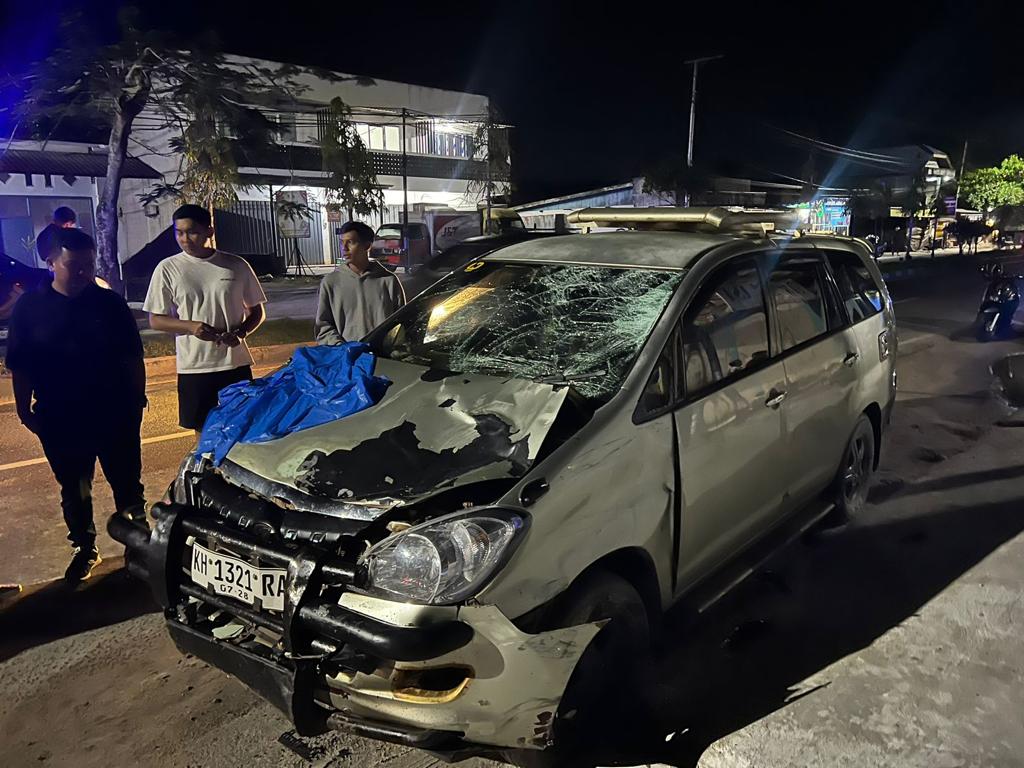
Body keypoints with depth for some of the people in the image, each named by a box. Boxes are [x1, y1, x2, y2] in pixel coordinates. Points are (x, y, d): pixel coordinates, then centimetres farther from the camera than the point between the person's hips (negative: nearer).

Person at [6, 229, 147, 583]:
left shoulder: (110, 303, -2)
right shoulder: (29, 307, -2)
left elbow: (132, 357, 3)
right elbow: (20, 365, 2)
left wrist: (138, 398, 1)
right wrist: (24, 408, 1)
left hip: (114, 414, 0)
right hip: (59, 419, 1)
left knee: (127, 484, 9)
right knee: (73, 491, 13)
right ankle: (85, 549, 29)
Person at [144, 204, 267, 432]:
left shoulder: (237, 265, 0)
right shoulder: (168, 269, -1)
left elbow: (257, 311, 8)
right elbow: (155, 320, 2)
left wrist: (240, 332, -12)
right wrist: (190, 326, -16)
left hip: (236, 363, 1)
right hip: (194, 367, 0)